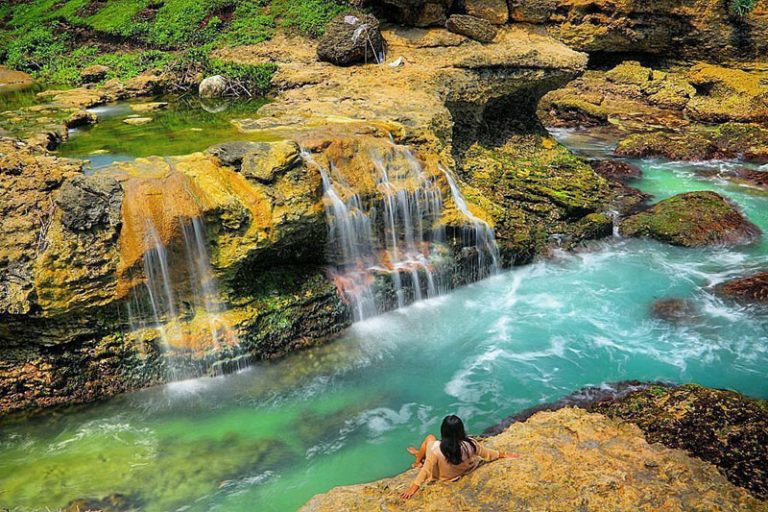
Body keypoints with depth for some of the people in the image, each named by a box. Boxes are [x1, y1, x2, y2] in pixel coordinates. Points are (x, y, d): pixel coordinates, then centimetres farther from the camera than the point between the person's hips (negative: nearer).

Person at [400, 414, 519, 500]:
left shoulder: (437, 449, -38)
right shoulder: (470, 444, -31)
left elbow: (426, 469, -30)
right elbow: (486, 453, -14)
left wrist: (414, 487, -20)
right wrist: (503, 455, 3)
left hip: (443, 475, -3)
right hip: (463, 470, 3)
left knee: (429, 438, 14)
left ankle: (419, 460, 42)